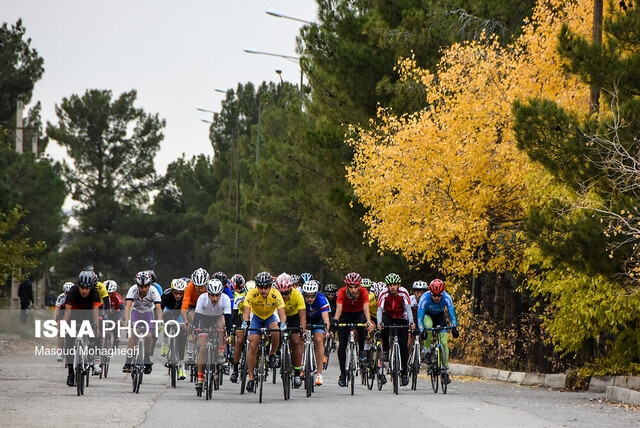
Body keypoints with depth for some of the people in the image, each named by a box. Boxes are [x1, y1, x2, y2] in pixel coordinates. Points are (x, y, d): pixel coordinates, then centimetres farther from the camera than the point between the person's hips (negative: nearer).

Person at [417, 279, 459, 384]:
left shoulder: (446, 297, -30)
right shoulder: (425, 298, -34)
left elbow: (452, 316, -28)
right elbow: (420, 318, -34)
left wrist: (454, 328, -45)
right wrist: (422, 330, -51)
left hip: (439, 316, 1)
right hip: (427, 315, -1)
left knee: (444, 343, -12)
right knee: (428, 325, -38)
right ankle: (427, 350, -18)